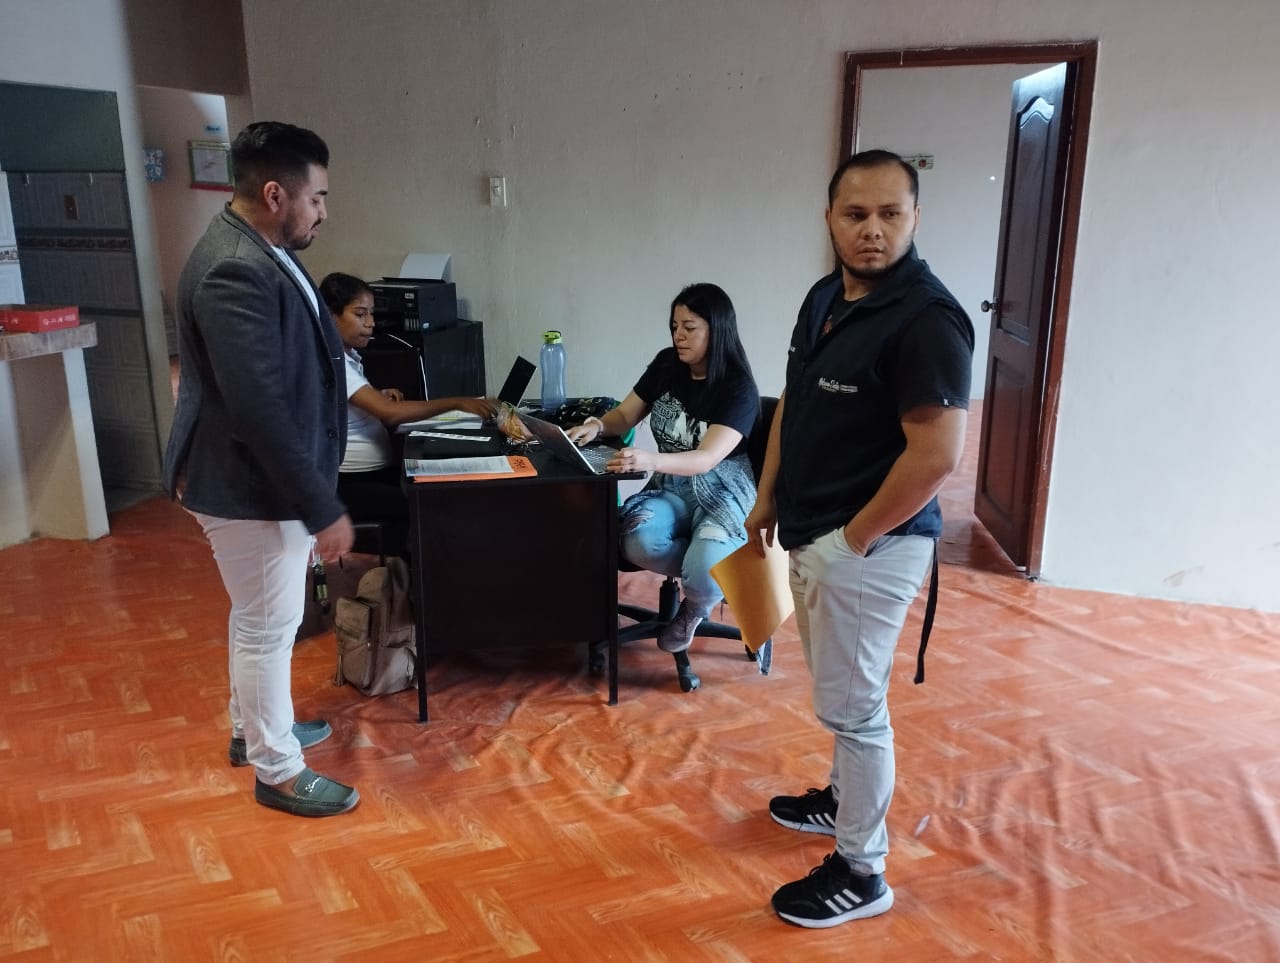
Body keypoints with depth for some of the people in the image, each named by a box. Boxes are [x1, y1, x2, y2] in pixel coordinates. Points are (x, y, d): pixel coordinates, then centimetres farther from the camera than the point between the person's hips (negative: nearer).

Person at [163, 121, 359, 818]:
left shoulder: (256, 251, 7)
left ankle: (252, 726, 43)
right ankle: (277, 770, 23)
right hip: (252, 487, -10)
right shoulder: (236, 271, -26)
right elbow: (261, 410, -29)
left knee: (258, 617, 24)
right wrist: (323, 509, -24)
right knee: (269, 625, 5)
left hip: (264, 478, 10)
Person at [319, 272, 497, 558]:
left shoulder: (346, 354, 11)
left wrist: (379, 395, 7)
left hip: (376, 471, 9)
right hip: (345, 483, -9)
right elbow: (390, 413, -30)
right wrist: (457, 403, -30)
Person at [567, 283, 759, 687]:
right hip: (673, 487, 5)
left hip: (724, 492, -4)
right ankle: (712, 569, 0)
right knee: (638, 544, -30)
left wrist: (650, 460, -46)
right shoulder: (666, 365, 2)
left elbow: (707, 458, -28)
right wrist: (598, 426, -14)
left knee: (703, 574, -33)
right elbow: (625, 415, 10)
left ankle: (695, 605, 7)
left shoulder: (739, 388, -16)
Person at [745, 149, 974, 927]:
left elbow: (936, 455, -26)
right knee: (841, 692, 24)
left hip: (869, 546, -9)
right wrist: (768, 498, 16)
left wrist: (857, 536, -17)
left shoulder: (927, 319, -21)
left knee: (854, 704, 3)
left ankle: (861, 874, 20)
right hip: (811, 535, 9)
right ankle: (847, 798, 45)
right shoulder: (825, 297, 7)